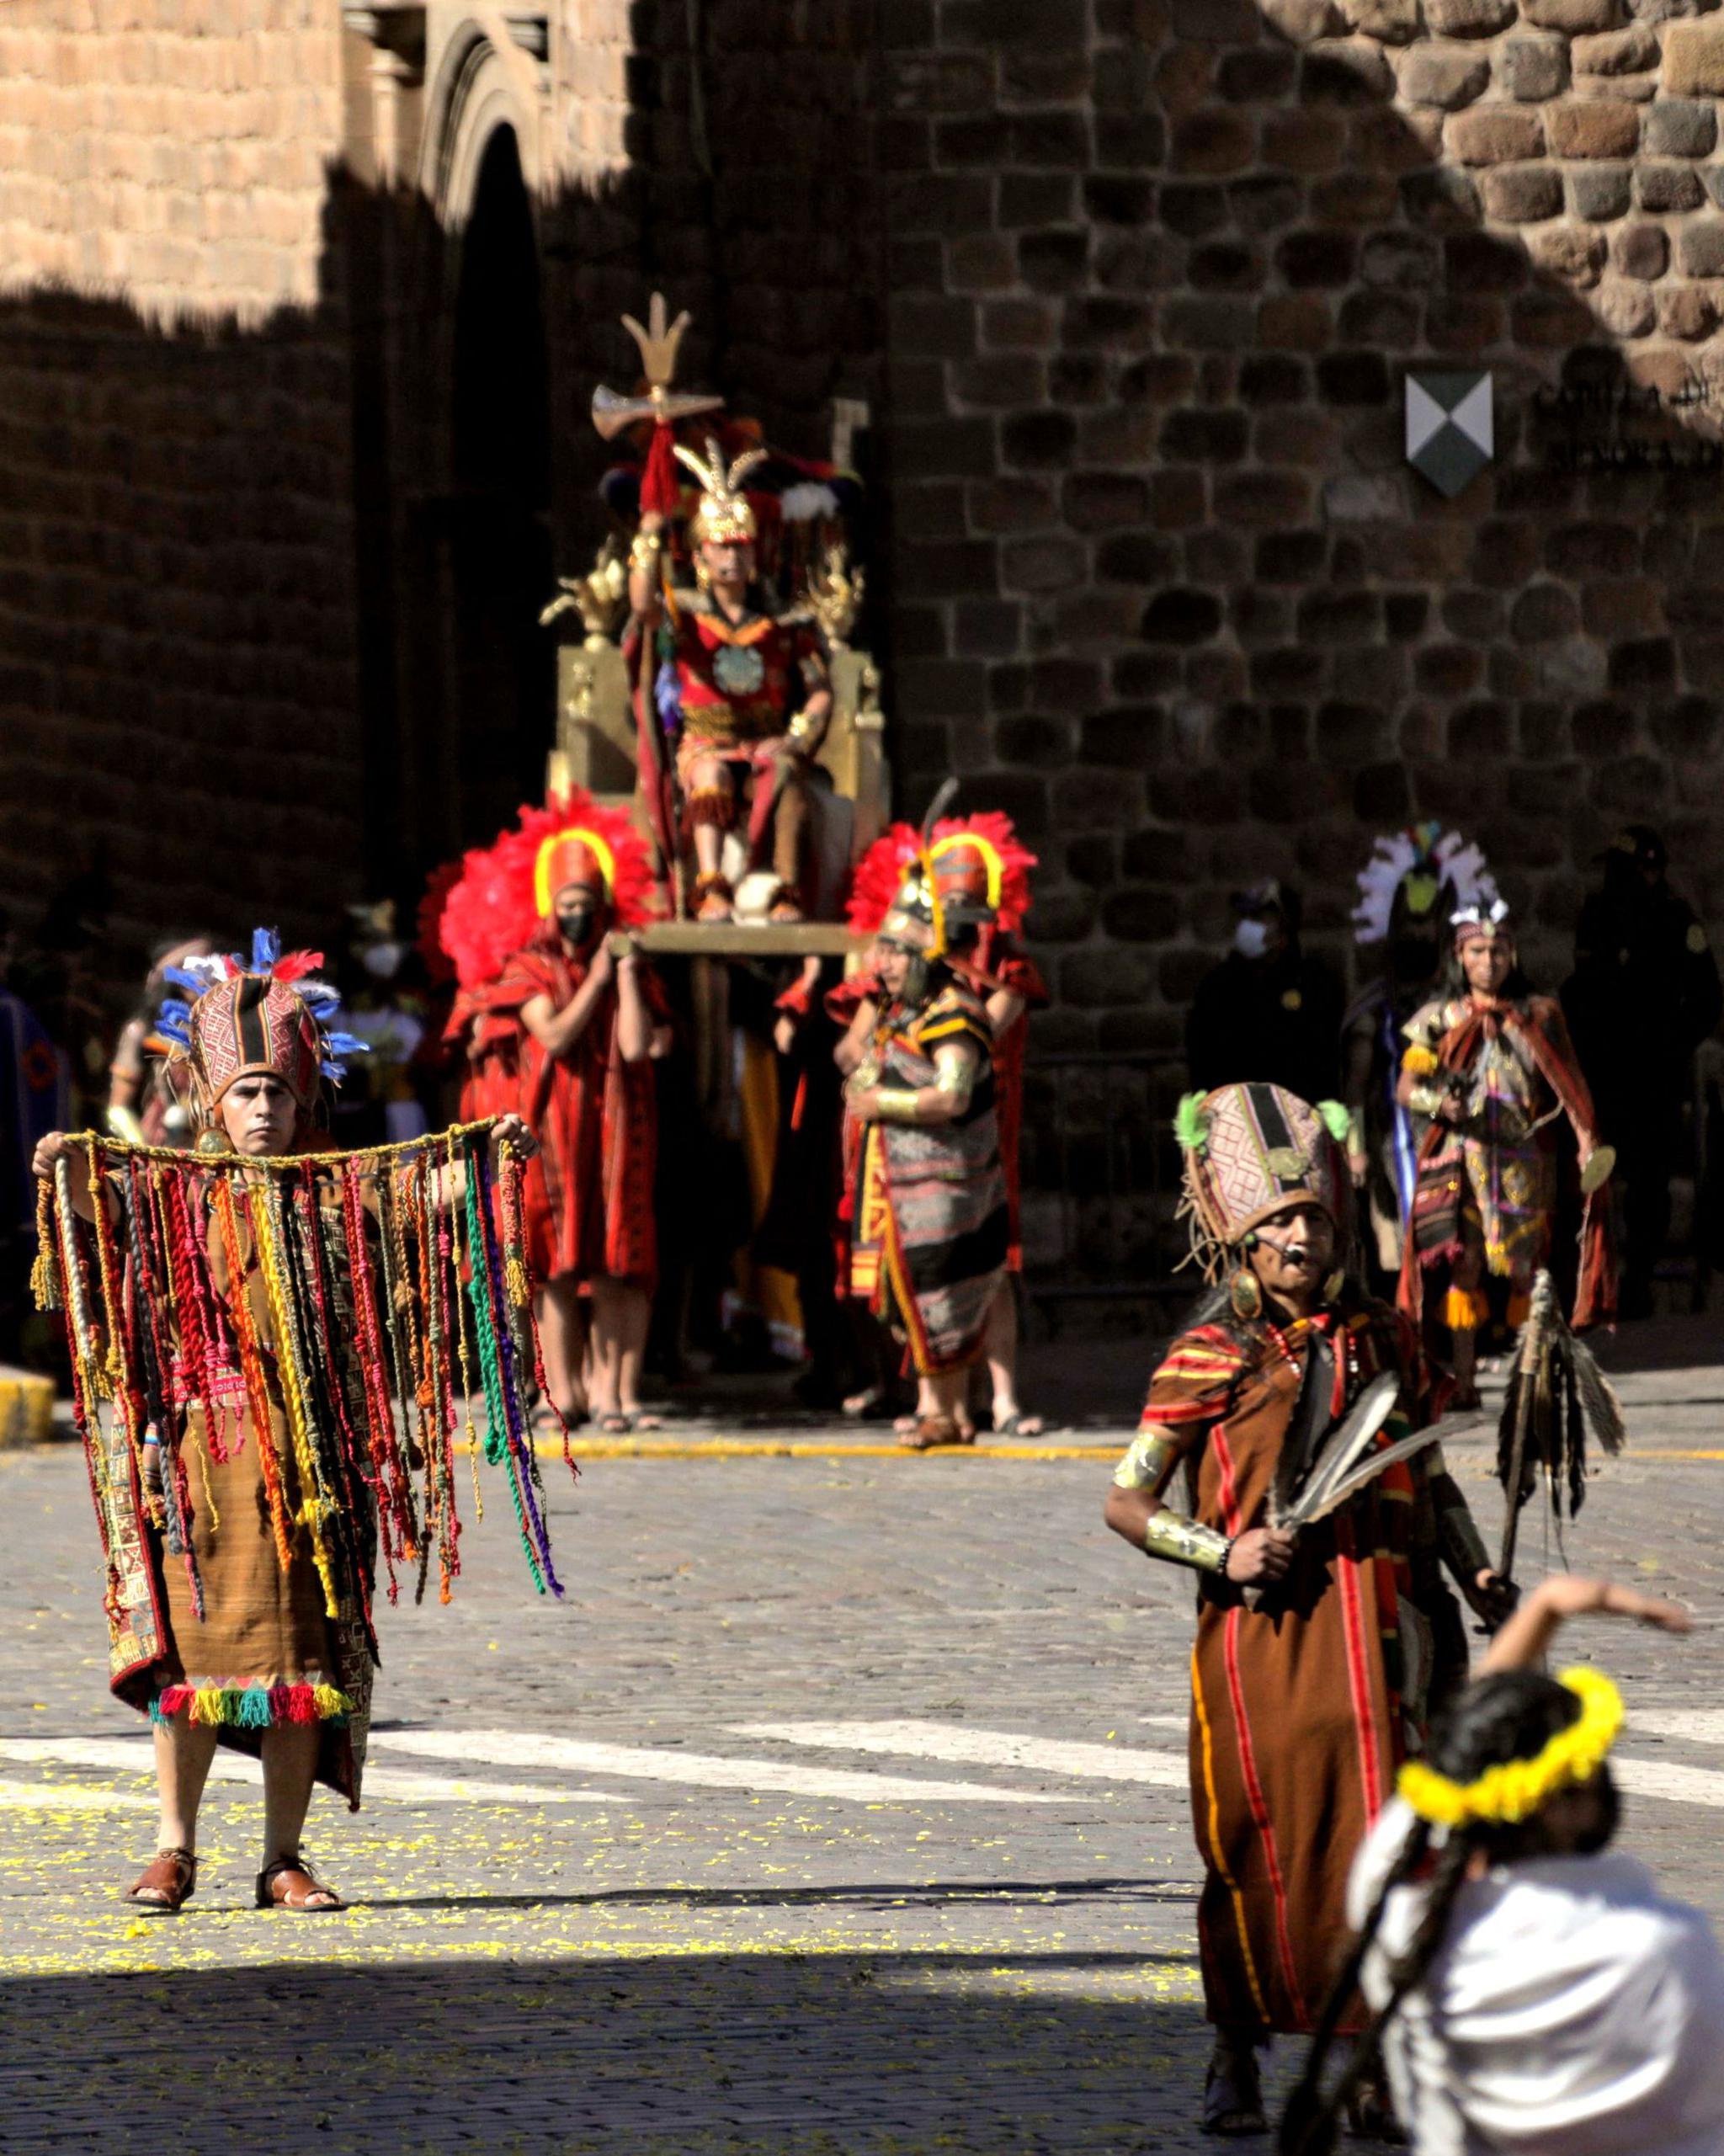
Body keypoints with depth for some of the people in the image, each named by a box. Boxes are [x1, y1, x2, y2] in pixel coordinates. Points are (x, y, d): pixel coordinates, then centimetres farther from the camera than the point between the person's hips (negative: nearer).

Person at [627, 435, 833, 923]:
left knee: (784, 773, -34)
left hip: (767, 747, 1)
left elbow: (820, 692, 7)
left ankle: (788, 895, -41)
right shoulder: (686, 615, 9)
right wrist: (649, 543, -26)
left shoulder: (783, 624, 12)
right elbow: (645, 606, -14)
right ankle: (712, 892, -48)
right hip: (706, 743, -1)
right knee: (710, 771, -36)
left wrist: (795, 740, -11)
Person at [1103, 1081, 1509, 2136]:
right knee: (1255, 1838, 2)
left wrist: (1479, 1576, 7)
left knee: (1378, 1821, -5)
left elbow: (1432, 1479, 21)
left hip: (1371, 1613, 2)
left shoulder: (1383, 1340, 10)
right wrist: (1221, 1552, -12)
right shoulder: (1213, 1358, -1)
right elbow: (1127, 1502, 2)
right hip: (1259, 1619, -2)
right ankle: (1238, 2057, 19)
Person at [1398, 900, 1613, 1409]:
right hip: (1464, 1155, -1)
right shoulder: (1440, 1019, 10)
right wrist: (1439, 1103, -14)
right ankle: (1463, 1381, -10)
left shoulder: (1539, 1016, 11)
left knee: (1523, 1267, -3)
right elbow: (1406, 1085, 6)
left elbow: (1569, 1085, 7)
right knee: (1465, 1262, -10)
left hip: (1523, 1156, 1)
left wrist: (1587, 1138, -6)